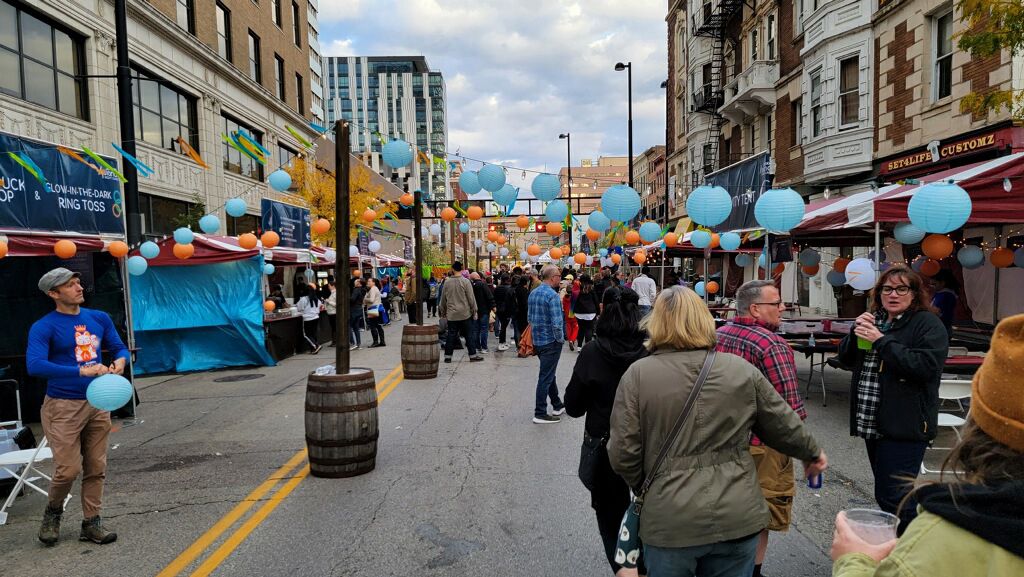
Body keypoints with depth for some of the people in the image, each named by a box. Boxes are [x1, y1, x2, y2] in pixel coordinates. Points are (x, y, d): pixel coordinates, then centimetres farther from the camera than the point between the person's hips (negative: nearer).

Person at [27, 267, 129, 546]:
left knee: (96, 468, 9)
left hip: (97, 403, 5)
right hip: (63, 407, -5)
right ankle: (53, 513, 26)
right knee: (68, 469, -4)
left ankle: (91, 523, 22)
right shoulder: (43, 327, -10)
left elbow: (119, 348, 14)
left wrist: (119, 361, -11)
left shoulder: (99, 318, 6)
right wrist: (81, 370, -32)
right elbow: (34, 365, -23)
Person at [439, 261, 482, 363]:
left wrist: (443, 313, 21)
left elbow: (443, 299, 10)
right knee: (470, 335, 5)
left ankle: (447, 356, 9)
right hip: (465, 313, -3)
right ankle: (473, 355, 7)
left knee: (451, 335, 8)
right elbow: (471, 298, -8)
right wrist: (474, 311, 0)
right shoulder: (465, 281, -9)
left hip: (451, 315, 3)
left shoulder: (447, 282, 2)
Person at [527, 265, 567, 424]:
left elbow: (529, 317, 13)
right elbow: (556, 323, -24)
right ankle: (540, 414, 6)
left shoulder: (533, 293, 6)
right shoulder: (552, 295, -20)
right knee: (546, 377, 0)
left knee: (549, 374, 20)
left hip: (537, 340, 9)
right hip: (551, 342, -9)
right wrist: (560, 339, -10)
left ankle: (557, 406, 33)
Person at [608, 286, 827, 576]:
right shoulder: (743, 370, -1)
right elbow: (783, 425, 10)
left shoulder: (638, 374, -10)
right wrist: (811, 451, 31)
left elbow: (622, 453, -9)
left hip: (671, 520, -2)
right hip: (737, 516, 3)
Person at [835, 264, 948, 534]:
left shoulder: (928, 324, -7)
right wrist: (856, 333, -5)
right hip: (872, 423, 8)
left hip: (904, 427, -7)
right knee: (885, 494, 17)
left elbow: (926, 366, -22)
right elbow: (846, 358, 14)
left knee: (894, 497, -9)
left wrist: (881, 340, -20)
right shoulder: (875, 320, 15)